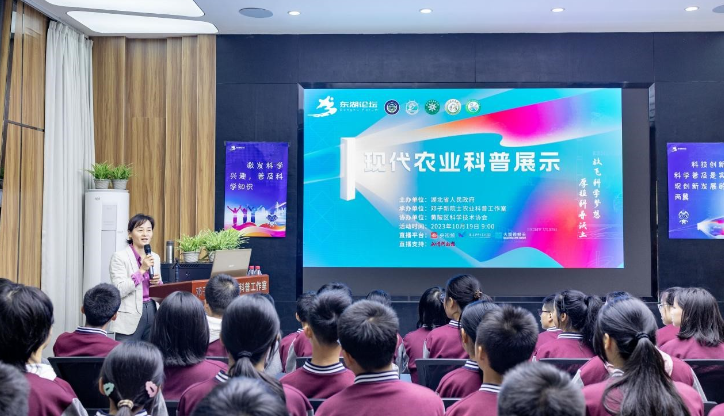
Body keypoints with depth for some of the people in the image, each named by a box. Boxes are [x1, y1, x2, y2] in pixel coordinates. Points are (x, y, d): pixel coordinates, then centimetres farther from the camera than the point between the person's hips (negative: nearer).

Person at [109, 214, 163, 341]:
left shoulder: (155, 257, 11)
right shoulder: (119, 257, -6)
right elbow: (119, 290, -15)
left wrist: (157, 283, -2)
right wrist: (142, 270, -18)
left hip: (152, 312, 5)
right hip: (130, 317, -5)